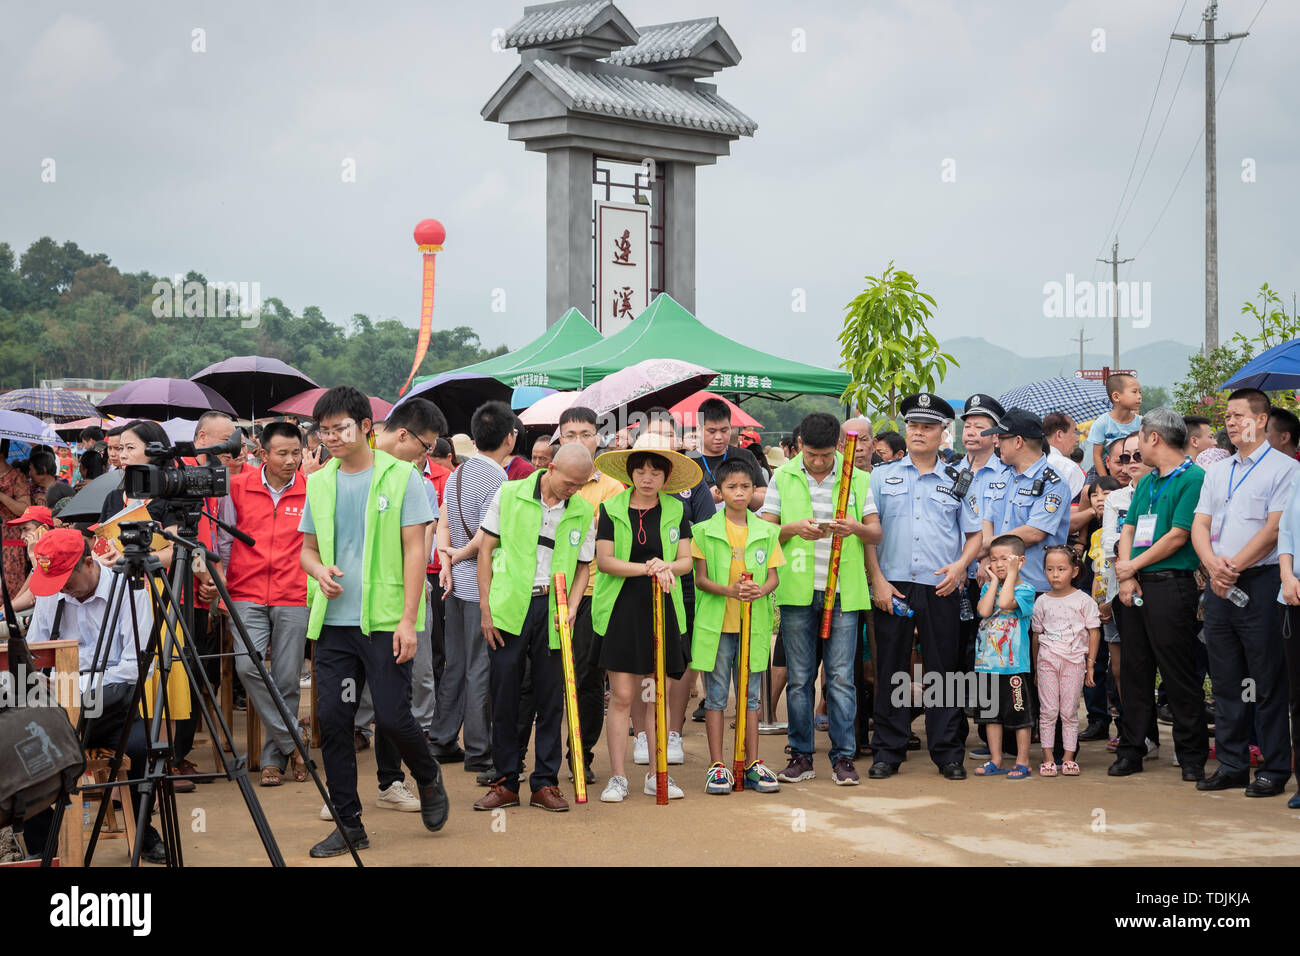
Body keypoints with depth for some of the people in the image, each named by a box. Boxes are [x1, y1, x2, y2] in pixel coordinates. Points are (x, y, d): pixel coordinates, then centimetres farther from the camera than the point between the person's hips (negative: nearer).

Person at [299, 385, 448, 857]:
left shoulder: (400, 476, -2)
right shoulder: (319, 483, 11)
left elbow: (415, 550, -5)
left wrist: (408, 619, -13)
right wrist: (319, 571, -5)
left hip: (385, 620, -5)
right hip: (333, 620, 5)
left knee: (391, 715, -8)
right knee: (332, 719, 1)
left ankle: (429, 777, 24)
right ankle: (349, 823, 11)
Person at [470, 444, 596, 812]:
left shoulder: (583, 512, 6)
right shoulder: (510, 495, 0)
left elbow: (583, 566, 13)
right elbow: (486, 550, 3)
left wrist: (572, 606, -5)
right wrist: (486, 608, -2)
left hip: (552, 611, 2)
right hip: (508, 606, -1)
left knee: (551, 697, 4)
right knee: (504, 696, 2)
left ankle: (545, 782, 13)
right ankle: (506, 782, 12)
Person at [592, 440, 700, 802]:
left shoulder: (675, 511, 9)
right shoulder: (611, 509, 2)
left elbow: (686, 561, 5)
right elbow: (604, 559, -6)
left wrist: (666, 566, -17)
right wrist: (646, 568, -18)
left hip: (662, 609, 2)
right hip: (622, 608, -2)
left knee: (658, 697, 6)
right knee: (622, 696, -4)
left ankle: (657, 774, 14)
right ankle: (618, 777, 2)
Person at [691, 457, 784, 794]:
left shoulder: (766, 532, 8)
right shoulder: (705, 531, 0)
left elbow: (773, 576, 7)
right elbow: (700, 579, -3)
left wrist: (761, 590, -16)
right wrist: (730, 590, -20)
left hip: (754, 624, 2)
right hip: (717, 622, -2)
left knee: (750, 694, 8)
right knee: (716, 695, 1)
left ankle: (752, 765, 14)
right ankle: (717, 767, 6)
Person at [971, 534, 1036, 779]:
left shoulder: (1025, 589, -4)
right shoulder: (988, 587, 10)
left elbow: (1005, 602, -23)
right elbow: (984, 611, -8)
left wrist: (1011, 575, -12)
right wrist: (994, 581, -4)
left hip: (1014, 664, -5)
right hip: (987, 662, 5)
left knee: (1019, 714, 1)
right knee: (990, 713, 11)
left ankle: (1022, 762, 9)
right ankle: (995, 761, 20)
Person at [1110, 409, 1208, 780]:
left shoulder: (1193, 479, -7)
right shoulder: (1146, 482, 18)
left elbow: (1178, 536, -14)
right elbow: (1129, 529, 14)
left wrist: (1132, 566, -8)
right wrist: (1124, 576, -2)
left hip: (1172, 585, -8)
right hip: (1136, 586, 8)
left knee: (1180, 674, -4)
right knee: (1134, 669, 9)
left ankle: (1192, 756, 4)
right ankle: (1131, 749, 15)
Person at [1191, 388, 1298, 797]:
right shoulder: (1217, 471, 18)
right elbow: (1200, 524, 12)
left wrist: (1234, 567, -15)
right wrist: (1213, 564, -7)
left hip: (1260, 582, -6)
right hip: (1219, 586, 7)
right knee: (1224, 681, 9)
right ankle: (1231, 765, 16)